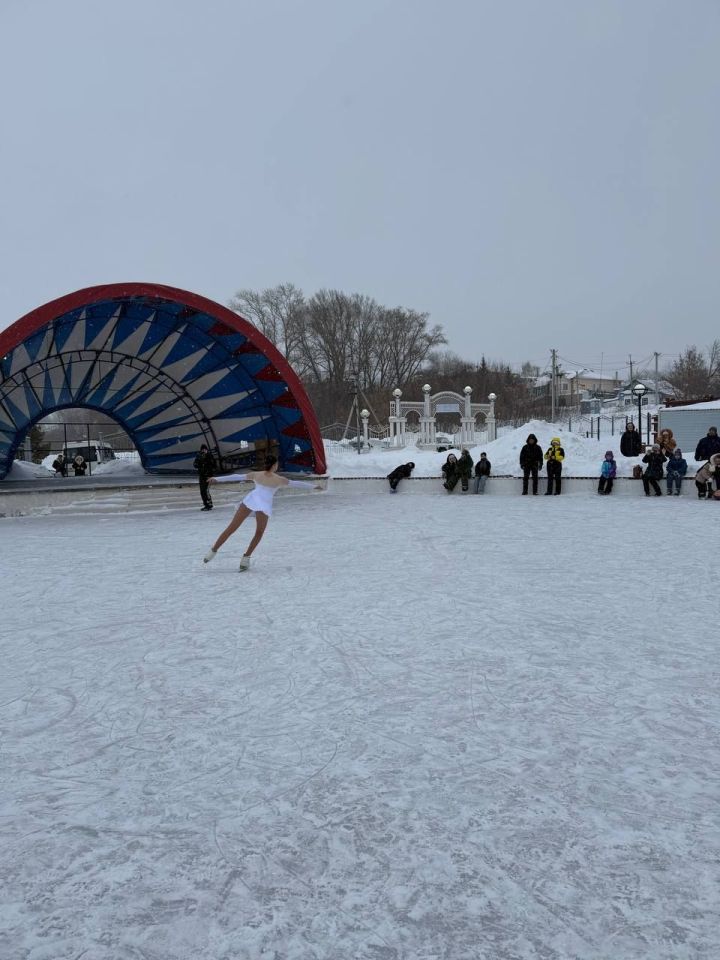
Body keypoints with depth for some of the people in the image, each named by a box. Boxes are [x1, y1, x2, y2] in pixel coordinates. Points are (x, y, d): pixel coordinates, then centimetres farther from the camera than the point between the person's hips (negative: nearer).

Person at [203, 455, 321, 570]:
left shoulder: (256, 474, 11)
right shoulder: (279, 480, 5)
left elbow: (236, 476, 12)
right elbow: (297, 483, 10)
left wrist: (216, 479, 18)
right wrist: (315, 486, 20)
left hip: (250, 501, 2)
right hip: (264, 506, -2)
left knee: (231, 528, 6)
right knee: (259, 533, 17)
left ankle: (213, 550, 7)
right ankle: (246, 558, 9)